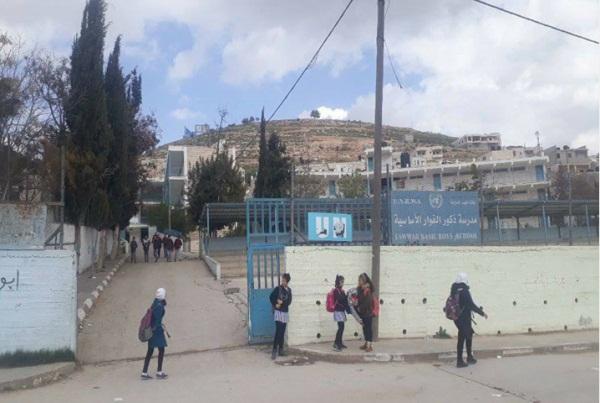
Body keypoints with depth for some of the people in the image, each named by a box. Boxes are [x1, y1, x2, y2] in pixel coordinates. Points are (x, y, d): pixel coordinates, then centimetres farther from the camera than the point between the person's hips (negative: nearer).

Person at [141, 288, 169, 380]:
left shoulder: (155, 303, 10)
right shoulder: (160, 306, -17)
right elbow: (157, 319, -20)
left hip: (151, 329, 9)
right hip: (157, 330, -9)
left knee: (150, 351, 12)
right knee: (161, 350, 1)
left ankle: (144, 373, 14)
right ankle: (159, 372, 6)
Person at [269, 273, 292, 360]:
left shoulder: (289, 290, 9)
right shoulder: (278, 288, -5)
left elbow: (289, 301, 2)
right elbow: (271, 297, -4)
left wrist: (282, 302, -14)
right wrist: (275, 305, -9)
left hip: (285, 312, 5)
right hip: (278, 312, -5)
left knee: (282, 333, 9)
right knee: (278, 332, -13)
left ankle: (281, 350, 15)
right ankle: (274, 351, -13)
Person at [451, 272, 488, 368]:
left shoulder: (454, 291, 5)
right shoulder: (464, 291, -18)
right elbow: (471, 305, -19)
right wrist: (482, 313, -9)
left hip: (457, 317, 7)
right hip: (464, 318, -7)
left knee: (469, 334, 19)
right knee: (462, 339, 2)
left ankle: (469, 357, 24)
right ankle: (459, 361, 11)